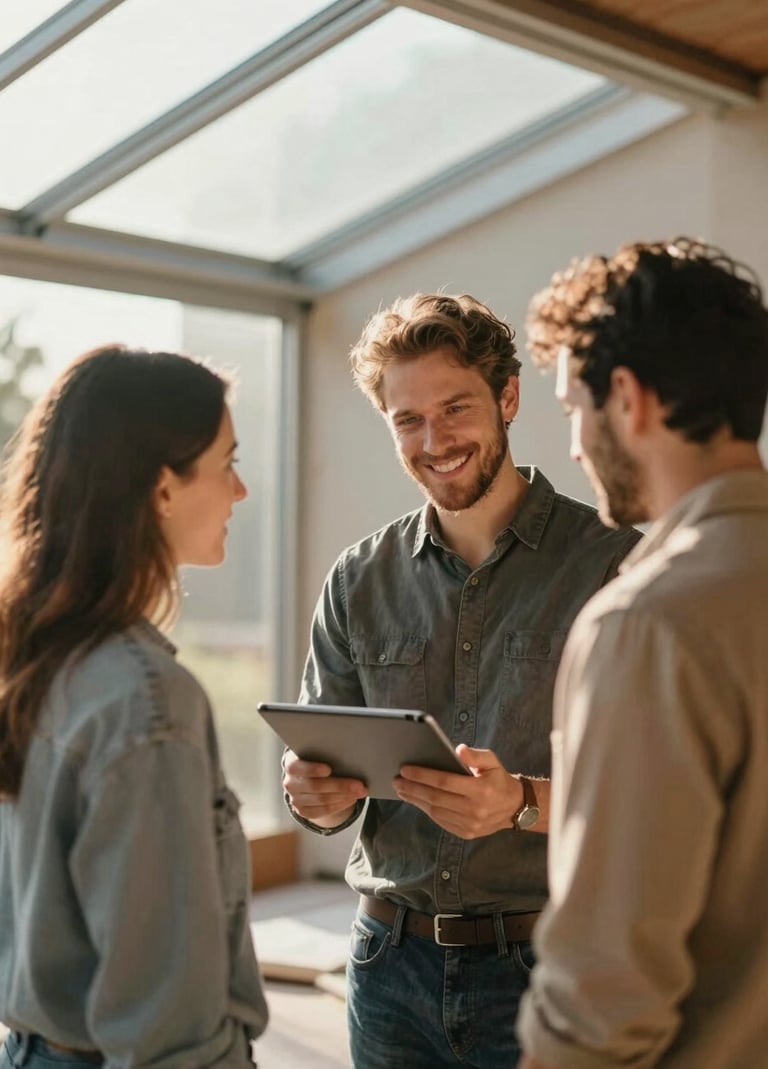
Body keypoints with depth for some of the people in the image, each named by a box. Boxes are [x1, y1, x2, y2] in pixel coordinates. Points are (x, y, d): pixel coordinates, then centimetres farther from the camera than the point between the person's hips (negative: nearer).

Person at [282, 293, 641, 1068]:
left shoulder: (612, 563, -9)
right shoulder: (360, 581, 3)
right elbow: (322, 779, 9)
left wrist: (524, 802, -28)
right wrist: (317, 797, -13)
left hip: (546, 966, -3)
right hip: (392, 961, 4)